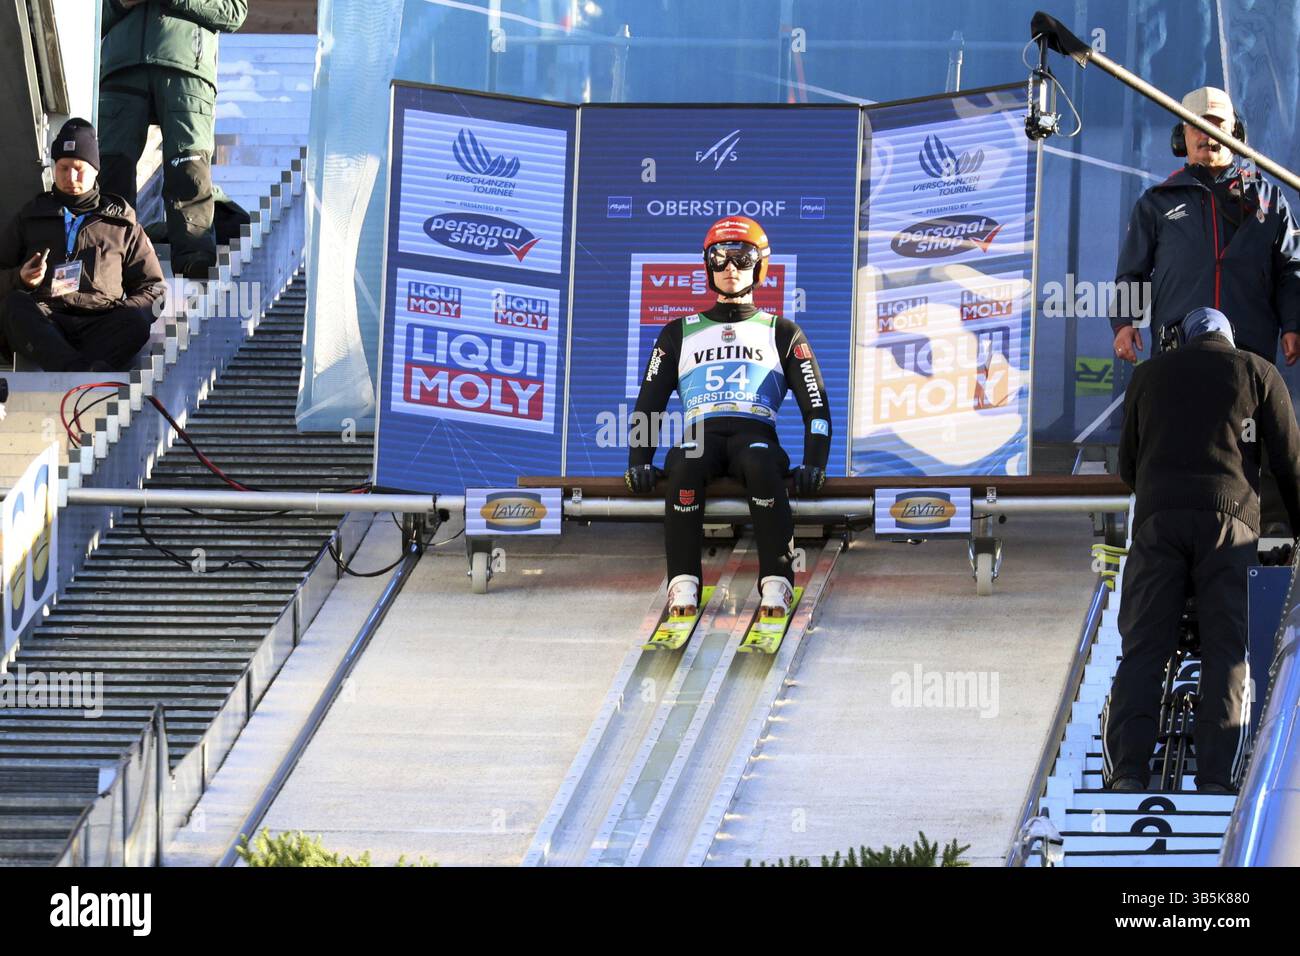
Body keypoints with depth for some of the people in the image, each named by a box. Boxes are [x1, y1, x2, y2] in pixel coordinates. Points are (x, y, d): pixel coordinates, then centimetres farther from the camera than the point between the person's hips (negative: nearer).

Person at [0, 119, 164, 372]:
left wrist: (124, 314, -1)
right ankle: (82, 371, -59)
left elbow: (152, 287, 22)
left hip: (101, 323, 0)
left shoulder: (122, 223, 24)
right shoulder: (31, 217, 26)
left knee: (137, 321, -33)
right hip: (43, 322, 0)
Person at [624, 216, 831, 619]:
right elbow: (649, 402, 19)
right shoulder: (680, 333, 24)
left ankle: (776, 585, -39)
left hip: (756, 434, -1)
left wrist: (814, 464, -3)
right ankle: (683, 584, -35)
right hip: (700, 435, 1)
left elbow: (816, 404, 15)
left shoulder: (782, 333, 21)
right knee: (683, 465, -38)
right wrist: (639, 461, 2)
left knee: (761, 463, -40)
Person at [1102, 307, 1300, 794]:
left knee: (1143, 649, -2)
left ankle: (1126, 769, -18)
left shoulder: (1150, 373, 22)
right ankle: (1217, 777, -17)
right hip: (1230, 517, -1)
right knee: (1228, 653, -4)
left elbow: (1128, 465, 26)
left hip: (1158, 516, 1)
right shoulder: (1258, 372, 17)